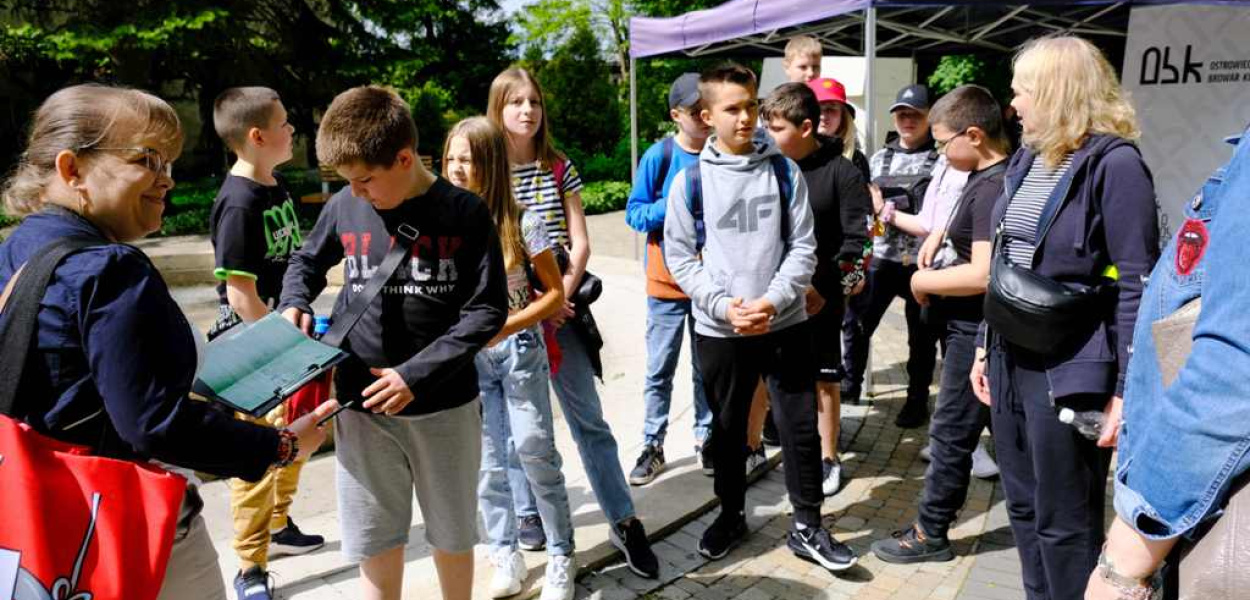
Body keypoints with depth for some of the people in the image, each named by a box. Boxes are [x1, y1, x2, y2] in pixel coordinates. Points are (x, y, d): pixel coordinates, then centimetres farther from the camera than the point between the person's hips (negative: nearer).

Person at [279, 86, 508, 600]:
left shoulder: (465, 214, -10)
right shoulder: (344, 208, -1)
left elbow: (487, 310, -10)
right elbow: (306, 261, 18)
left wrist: (415, 374, -17)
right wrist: (294, 304, -3)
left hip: (445, 407, -2)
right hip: (362, 407, 2)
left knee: (451, 538, 16)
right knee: (376, 547, 12)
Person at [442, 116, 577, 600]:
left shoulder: (521, 223, -11)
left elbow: (555, 294, -7)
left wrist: (502, 327, -17)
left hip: (519, 350, -3)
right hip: (469, 357, 3)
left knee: (536, 454, 1)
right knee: (487, 462, 10)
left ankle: (561, 557, 18)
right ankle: (506, 558, 25)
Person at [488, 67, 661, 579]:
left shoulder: (560, 167, 7)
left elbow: (579, 241, 3)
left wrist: (561, 295, -11)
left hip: (559, 305, 2)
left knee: (588, 417, 3)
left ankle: (625, 522, 8)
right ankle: (527, 513, 25)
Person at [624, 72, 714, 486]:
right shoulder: (658, 157, -6)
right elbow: (633, 212, -5)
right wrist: (672, 207, -20)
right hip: (667, 281, -2)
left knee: (707, 368, 12)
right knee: (659, 370, 5)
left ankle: (705, 439, 27)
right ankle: (653, 446, 18)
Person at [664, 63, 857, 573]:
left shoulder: (784, 172, 0)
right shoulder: (690, 180, -3)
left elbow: (803, 246, -1)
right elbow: (680, 256, -2)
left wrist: (773, 301, -14)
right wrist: (723, 305, -14)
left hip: (785, 323, 1)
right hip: (719, 330, 0)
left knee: (801, 427, 6)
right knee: (728, 429, 14)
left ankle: (807, 527, 23)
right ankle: (731, 515, 35)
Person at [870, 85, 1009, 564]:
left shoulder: (993, 188, -23)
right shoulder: (985, 176, 7)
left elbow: (983, 274, -30)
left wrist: (923, 280, -17)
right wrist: (941, 232, 11)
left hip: (977, 330, -10)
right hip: (971, 325, 10)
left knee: (951, 431, 0)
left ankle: (930, 534, 13)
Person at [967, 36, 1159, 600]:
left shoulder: (1114, 163, -13)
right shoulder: (1025, 159, 11)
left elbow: (1137, 285, -15)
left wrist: (1127, 388, -18)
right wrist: (985, 345, 17)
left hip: (1067, 369, -8)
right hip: (1010, 358, 8)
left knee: (1065, 521, 5)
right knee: (1022, 506, 18)